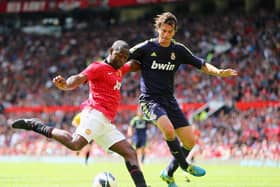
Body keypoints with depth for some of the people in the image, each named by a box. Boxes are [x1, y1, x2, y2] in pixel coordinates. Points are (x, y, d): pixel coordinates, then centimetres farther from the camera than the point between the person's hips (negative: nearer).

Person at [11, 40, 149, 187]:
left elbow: (133, 65, 46)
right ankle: (34, 125, -19)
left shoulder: (120, 69, 24)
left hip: (105, 123, 9)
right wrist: (65, 85, -39)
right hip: (96, 113, -9)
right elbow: (79, 78, -20)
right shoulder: (98, 67, -3)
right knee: (75, 144, -31)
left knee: (130, 153, 7)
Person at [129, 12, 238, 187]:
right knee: (168, 129, -32)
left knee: (190, 141, -1)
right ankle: (185, 165, -8)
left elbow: (202, 64, 5)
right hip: (150, 99, -5)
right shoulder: (146, 47, -6)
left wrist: (218, 72, -11)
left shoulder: (179, 50, 4)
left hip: (169, 100, 5)